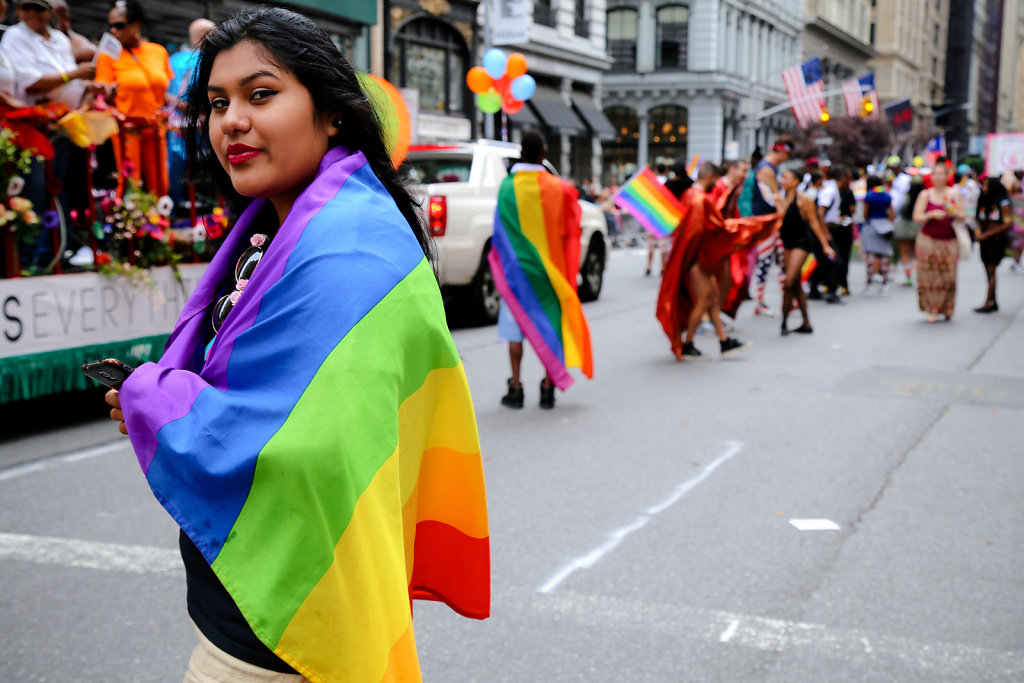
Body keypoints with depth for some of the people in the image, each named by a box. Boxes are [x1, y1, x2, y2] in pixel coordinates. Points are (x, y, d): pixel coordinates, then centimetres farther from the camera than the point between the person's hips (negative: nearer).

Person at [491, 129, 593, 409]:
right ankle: (548, 387, 9)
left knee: (517, 327, 8)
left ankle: (516, 388, 9)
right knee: (550, 325, 8)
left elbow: (500, 234, -2)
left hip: (517, 268, 0)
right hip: (549, 269, 0)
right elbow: (569, 231, 1)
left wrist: (503, 267, 9)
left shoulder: (508, 187, -7)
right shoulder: (557, 188, -5)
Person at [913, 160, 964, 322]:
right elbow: (917, 218, -3)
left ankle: (946, 310, 15)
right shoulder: (925, 195, 2)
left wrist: (952, 210, -12)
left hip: (949, 242, 2)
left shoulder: (954, 194, 8)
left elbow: (962, 216, 7)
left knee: (948, 277, 0)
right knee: (930, 276, -5)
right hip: (929, 240, -2)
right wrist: (932, 215, -18)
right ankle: (930, 310, 3)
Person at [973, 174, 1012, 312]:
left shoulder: (1002, 203, -10)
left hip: (998, 239, -6)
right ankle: (993, 302, 14)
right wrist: (978, 231, -4)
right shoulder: (983, 202, 9)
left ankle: (988, 303, -11)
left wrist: (988, 234, -16)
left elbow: (1008, 223, -13)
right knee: (989, 271, 8)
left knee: (991, 270, -10)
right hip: (985, 240, 6)